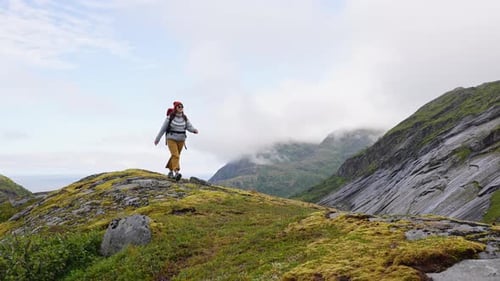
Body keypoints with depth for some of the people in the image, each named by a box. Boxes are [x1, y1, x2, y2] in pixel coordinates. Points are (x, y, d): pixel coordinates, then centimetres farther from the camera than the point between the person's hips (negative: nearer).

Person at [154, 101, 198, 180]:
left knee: (175, 156, 14)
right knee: (175, 156, -21)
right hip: (171, 139, -4)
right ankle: (176, 173, -29)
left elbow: (190, 128, -5)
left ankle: (170, 172, 33)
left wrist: (195, 130, -29)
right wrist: (157, 139, 3)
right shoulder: (170, 117, -10)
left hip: (181, 140, 4)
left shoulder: (184, 118, 1)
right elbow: (163, 128, -3)